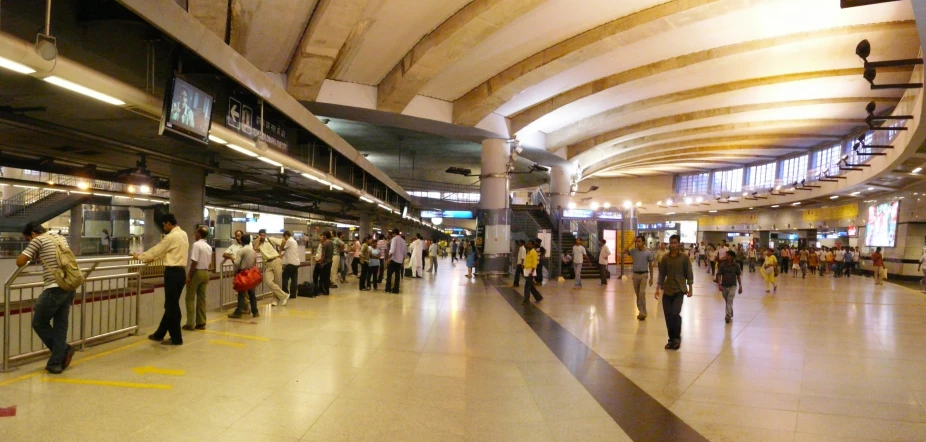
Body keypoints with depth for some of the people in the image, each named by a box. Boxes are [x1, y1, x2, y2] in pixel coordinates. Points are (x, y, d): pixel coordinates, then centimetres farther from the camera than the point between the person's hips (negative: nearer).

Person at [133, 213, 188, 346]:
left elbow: (157, 249, -4)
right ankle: (159, 334, 27)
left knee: (172, 306, -1)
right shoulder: (183, 234, 14)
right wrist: (153, 258, 31)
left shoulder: (172, 237, -14)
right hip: (181, 271, 9)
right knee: (171, 305, 15)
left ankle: (176, 338, 6)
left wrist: (139, 256, 11)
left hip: (173, 272, -9)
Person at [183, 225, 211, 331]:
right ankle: (201, 323, 12)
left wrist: (189, 276, -13)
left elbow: (194, 262, -17)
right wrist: (205, 271, 18)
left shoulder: (196, 245, -13)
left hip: (197, 272, -7)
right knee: (202, 298, 10)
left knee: (190, 298, 2)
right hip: (205, 273, 7)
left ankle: (190, 324, 3)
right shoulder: (209, 247, 10)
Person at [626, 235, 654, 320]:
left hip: (644, 275, -3)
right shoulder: (633, 251, 2)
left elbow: (650, 266, 2)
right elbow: (624, 251, -13)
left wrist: (651, 278, 0)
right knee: (637, 294, 11)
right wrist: (631, 243, -12)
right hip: (635, 275, 3)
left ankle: (643, 313, -6)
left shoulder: (648, 253, -3)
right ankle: (641, 311, 23)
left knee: (642, 293, -13)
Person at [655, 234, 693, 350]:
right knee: (668, 315, 4)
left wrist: (690, 288, -4)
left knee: (675, 313, -15)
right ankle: (671, 339, 17)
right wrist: (658, 288, 3)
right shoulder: (665, 258, 4)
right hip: (667, 290, 3)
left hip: (679, 290, -3)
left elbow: (689, 273, -1)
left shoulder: (684, 258, -4)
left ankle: (677, 337, 3)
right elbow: (661, 274, 7)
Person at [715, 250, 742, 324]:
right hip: (724, 286, 2)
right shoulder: (722, 265, -3)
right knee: (727, 302, 14)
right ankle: (731, 315, 31)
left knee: (729, 301, -14)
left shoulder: (736, 266, -4)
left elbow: (738, 276, 4)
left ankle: (728, 316, -19)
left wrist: (740, 286, 5)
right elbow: (719, 275, -3)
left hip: (732, 286, -2)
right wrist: (719, 284, -14)